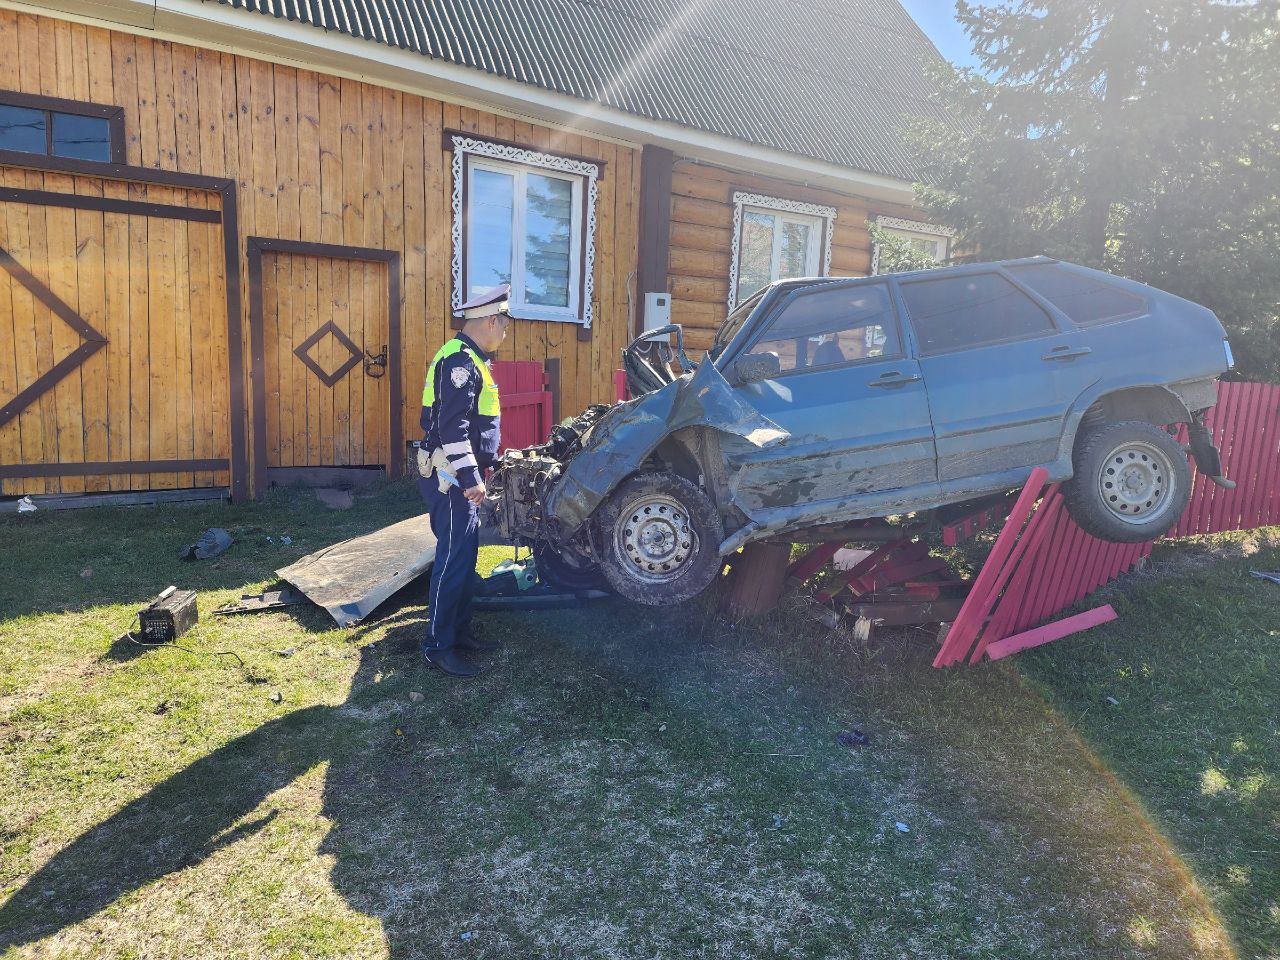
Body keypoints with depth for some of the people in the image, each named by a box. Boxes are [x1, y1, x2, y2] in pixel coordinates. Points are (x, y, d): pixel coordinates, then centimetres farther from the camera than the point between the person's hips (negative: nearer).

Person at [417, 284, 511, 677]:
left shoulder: (471, 359, 17)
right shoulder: (459, 360, -17)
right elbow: (452, 427, -24)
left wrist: (488, 462, 29)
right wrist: (471, 476, -25)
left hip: (460, 475, 11)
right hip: (450, 476, -11)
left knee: (465, 556, 15)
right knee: (454, 559, -7)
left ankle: (460, 632, 25)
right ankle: (437, 647, 1)